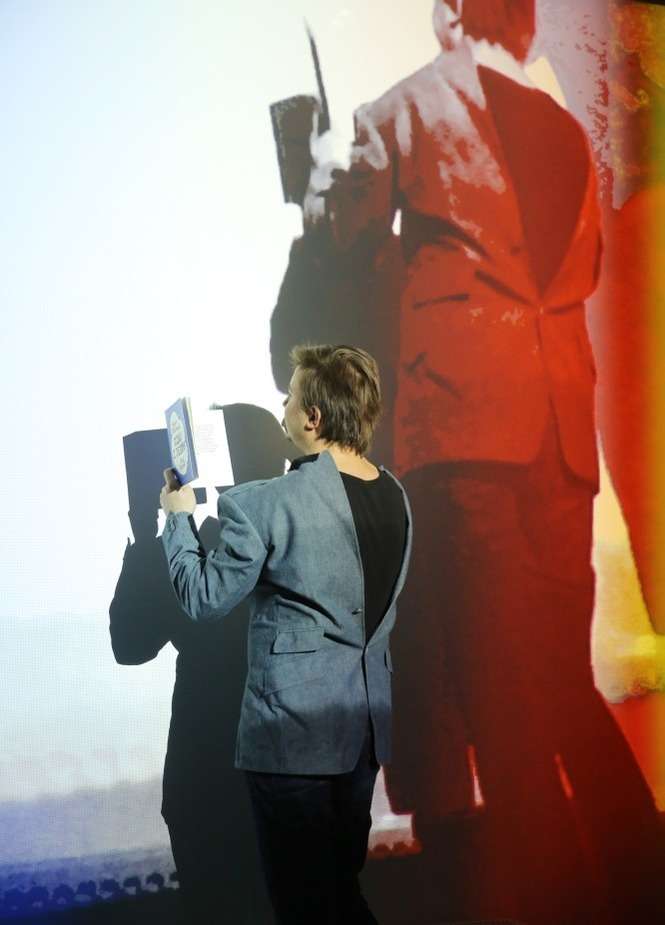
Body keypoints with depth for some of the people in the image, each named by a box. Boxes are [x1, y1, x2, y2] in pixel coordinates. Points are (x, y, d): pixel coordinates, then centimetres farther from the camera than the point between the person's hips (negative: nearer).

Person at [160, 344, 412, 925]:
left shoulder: (266, 506, -20)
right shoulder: (395, 496, 2)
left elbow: (205, 600, -11)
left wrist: (179, 518, 5)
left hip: (294, 731, -7)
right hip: (366, 727, 7)